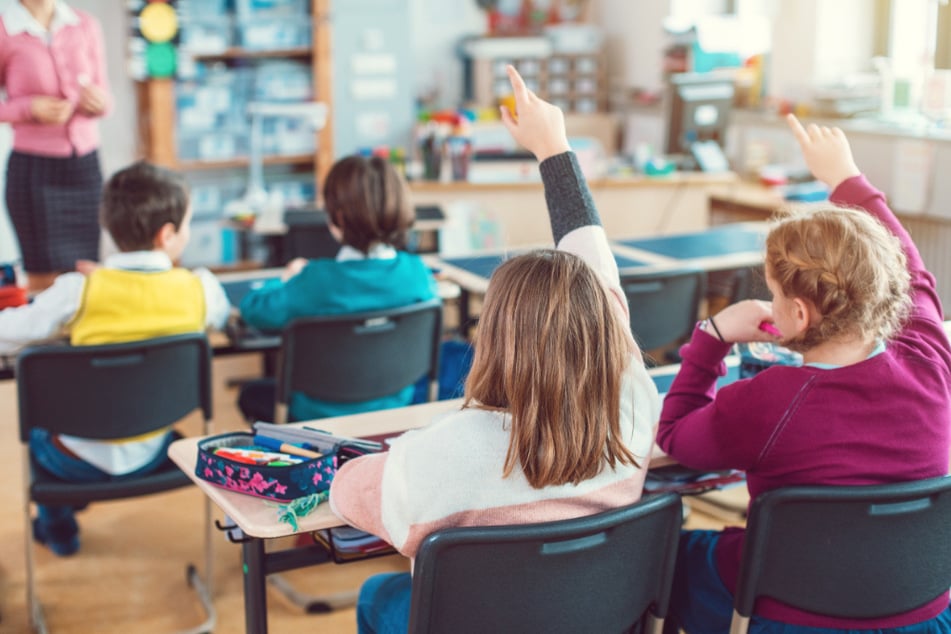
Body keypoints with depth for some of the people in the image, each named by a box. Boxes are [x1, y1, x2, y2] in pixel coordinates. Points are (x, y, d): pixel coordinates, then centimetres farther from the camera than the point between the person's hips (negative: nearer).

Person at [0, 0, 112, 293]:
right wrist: (30, 108, -16)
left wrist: (98, 101, -10)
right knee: (45, 277, 0)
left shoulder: (86, 26, 4)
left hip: (86, 165, 3)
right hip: (33, 168, -3)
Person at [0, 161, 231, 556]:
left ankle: (56, 526, 45)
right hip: (150, 456, 3)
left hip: (81, 462, -2)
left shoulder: (79, 290, -20)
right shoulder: (201, 289, -13)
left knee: (36, 423, 31)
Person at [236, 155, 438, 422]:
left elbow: (253, 310, -14)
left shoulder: (318, 280, -29)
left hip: (325, 415, -5)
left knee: (252, 393, 27)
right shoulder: (417, 272, -17)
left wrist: (288, 279, 10)